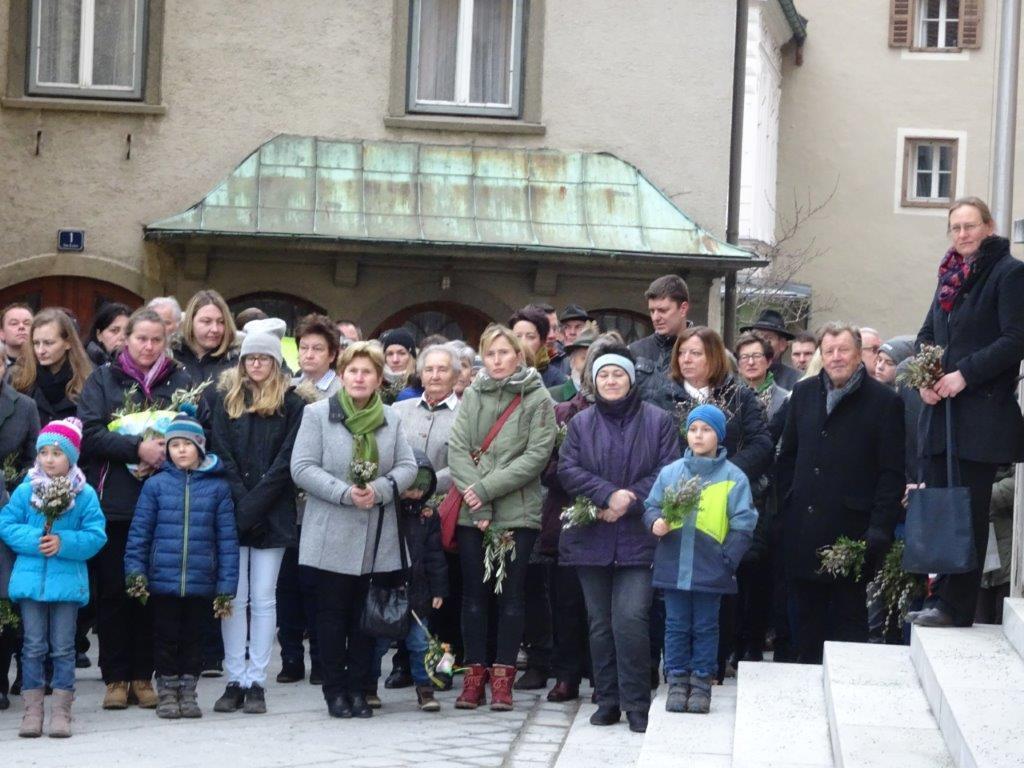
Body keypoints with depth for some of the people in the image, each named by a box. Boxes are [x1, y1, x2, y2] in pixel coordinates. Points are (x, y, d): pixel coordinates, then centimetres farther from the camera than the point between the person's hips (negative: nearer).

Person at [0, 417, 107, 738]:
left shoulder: (85, 495, -3)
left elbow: (95, 536, -6)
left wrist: (63, 543, -20)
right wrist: (34, 540, -17)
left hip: (67, 582, -1)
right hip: (30, 577, 1)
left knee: (63, 648, 5)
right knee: (33, 647, 6)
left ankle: (61, 711, 10)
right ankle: (32, 710, 11)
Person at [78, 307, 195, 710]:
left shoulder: (180, 381, 9)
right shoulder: (102, 380, 7)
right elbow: (90, 433, -5)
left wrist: (162, 456, -15)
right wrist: (137, 448, -17)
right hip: (112, 502, -1)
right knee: (112, 590, 1)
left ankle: (143, 676, 10)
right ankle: (116, 677, 7)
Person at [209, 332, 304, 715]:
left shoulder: (291, 403, 3)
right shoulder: (226, 398, 9)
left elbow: (287, 460, -4)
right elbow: (221, 454, 2)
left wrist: (254, 502, -12)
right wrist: (239, 500, -9)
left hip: (272, 513, -2)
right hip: (232, 509, 2)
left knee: (263, 599, 1)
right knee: (234, 598, 2)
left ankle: (256, 683, 2)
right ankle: (235, 681, 6)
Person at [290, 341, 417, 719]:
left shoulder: (391, 419, 10)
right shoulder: (317, 414, -1)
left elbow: (407, 467, 5)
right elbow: (302, 467, -9)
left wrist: (379, 490, -15)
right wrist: (344, 493, -19)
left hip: (377, 538, 3)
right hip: (332, 537, -3)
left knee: (366, 614, 7)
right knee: (333, 612, 2)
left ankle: (357, 686, 15)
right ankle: (334, 688, 9)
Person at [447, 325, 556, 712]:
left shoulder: (537, 399, -1)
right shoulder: (472, 396, 7)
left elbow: (537, 455, -9)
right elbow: (457, 449, 0)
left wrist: (488, 488, -13)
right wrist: (474, 499, -11)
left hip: (518, 512, -3)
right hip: (472, 514, 3)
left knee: (511, 594, 1)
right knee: (474, 593, 5)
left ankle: (503, 677, 6)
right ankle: (475, 674, 11)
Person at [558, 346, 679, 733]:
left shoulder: (658, 421, 3)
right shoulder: (580, 423, 10)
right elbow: (568, 470, -1)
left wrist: (628, 501, -13)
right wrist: (609, 494, -15)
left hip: (637, 539, -3)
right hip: (591, 538, 3)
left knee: (630, 619, -14)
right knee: (600, 623, 7)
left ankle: (637, 704, -7)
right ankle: (607, 701, 14)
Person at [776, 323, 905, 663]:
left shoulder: (884, 401, -4)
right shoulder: (804, 393, 11)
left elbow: (892, 472, -6)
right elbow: (787, 455, 17)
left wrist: (880, 528, -13)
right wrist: (785, 505, 8)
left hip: (850, 527, -4)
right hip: (802, 528, 4)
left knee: (849, 615, 1)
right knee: (807, 614, 8)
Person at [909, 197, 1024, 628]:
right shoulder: (950, 275, 15)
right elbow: (928, 332, 20)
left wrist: (965, 374, -18)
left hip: (983, 412, -7)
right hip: (942, 410, 7)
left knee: (968, 512, -3)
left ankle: (954, 606, 1)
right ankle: (942, 598, 11)